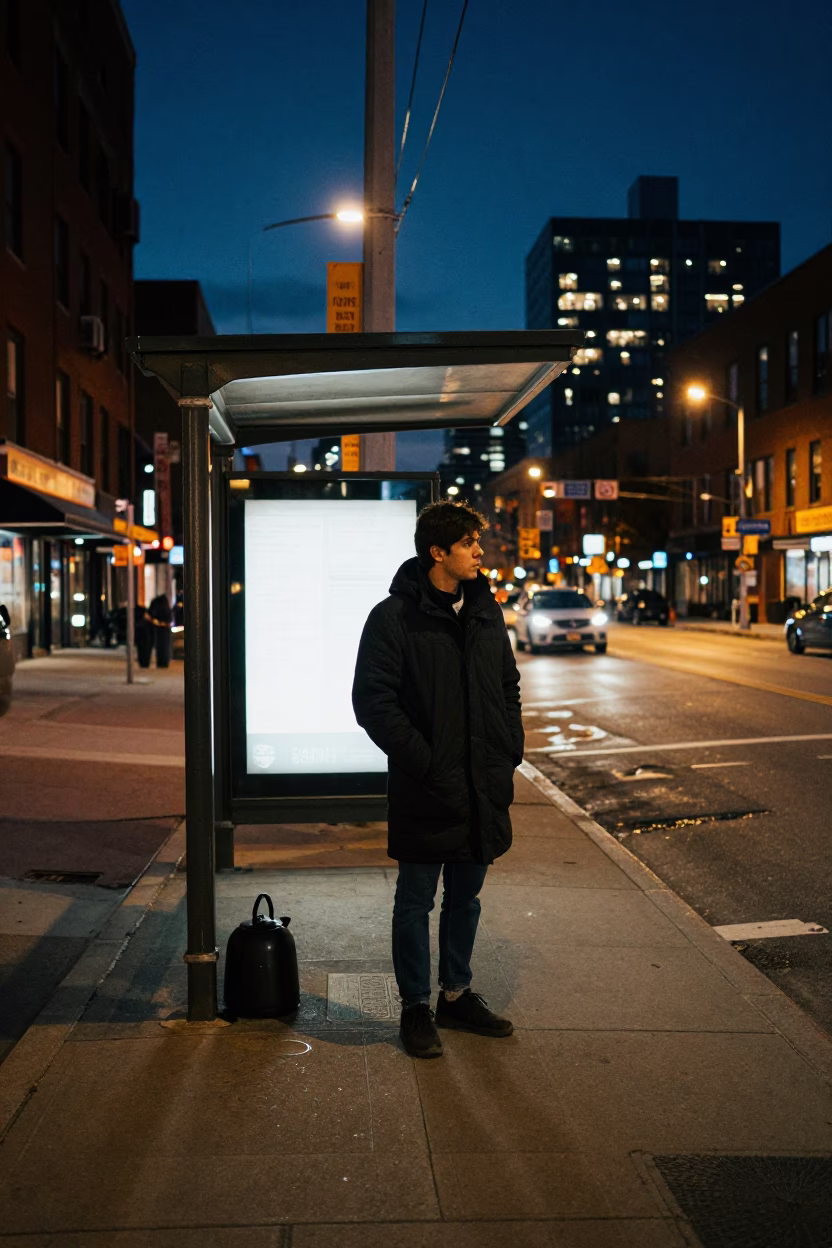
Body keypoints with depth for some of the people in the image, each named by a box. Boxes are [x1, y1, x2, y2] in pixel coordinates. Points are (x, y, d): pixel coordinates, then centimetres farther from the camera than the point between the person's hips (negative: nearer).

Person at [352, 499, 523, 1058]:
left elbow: (509, 686, 18)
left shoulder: (487, 613, 9)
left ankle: (457, 994, 34)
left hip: (485, 787, 6)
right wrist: (423, 762, -17)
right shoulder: (395, 617, -11)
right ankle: (416, 1006, 22)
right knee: (416, 901, 8)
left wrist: (511, 750, 6)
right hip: (426, 791, -6)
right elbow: (372, 700, -14)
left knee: (466, 897, 18)